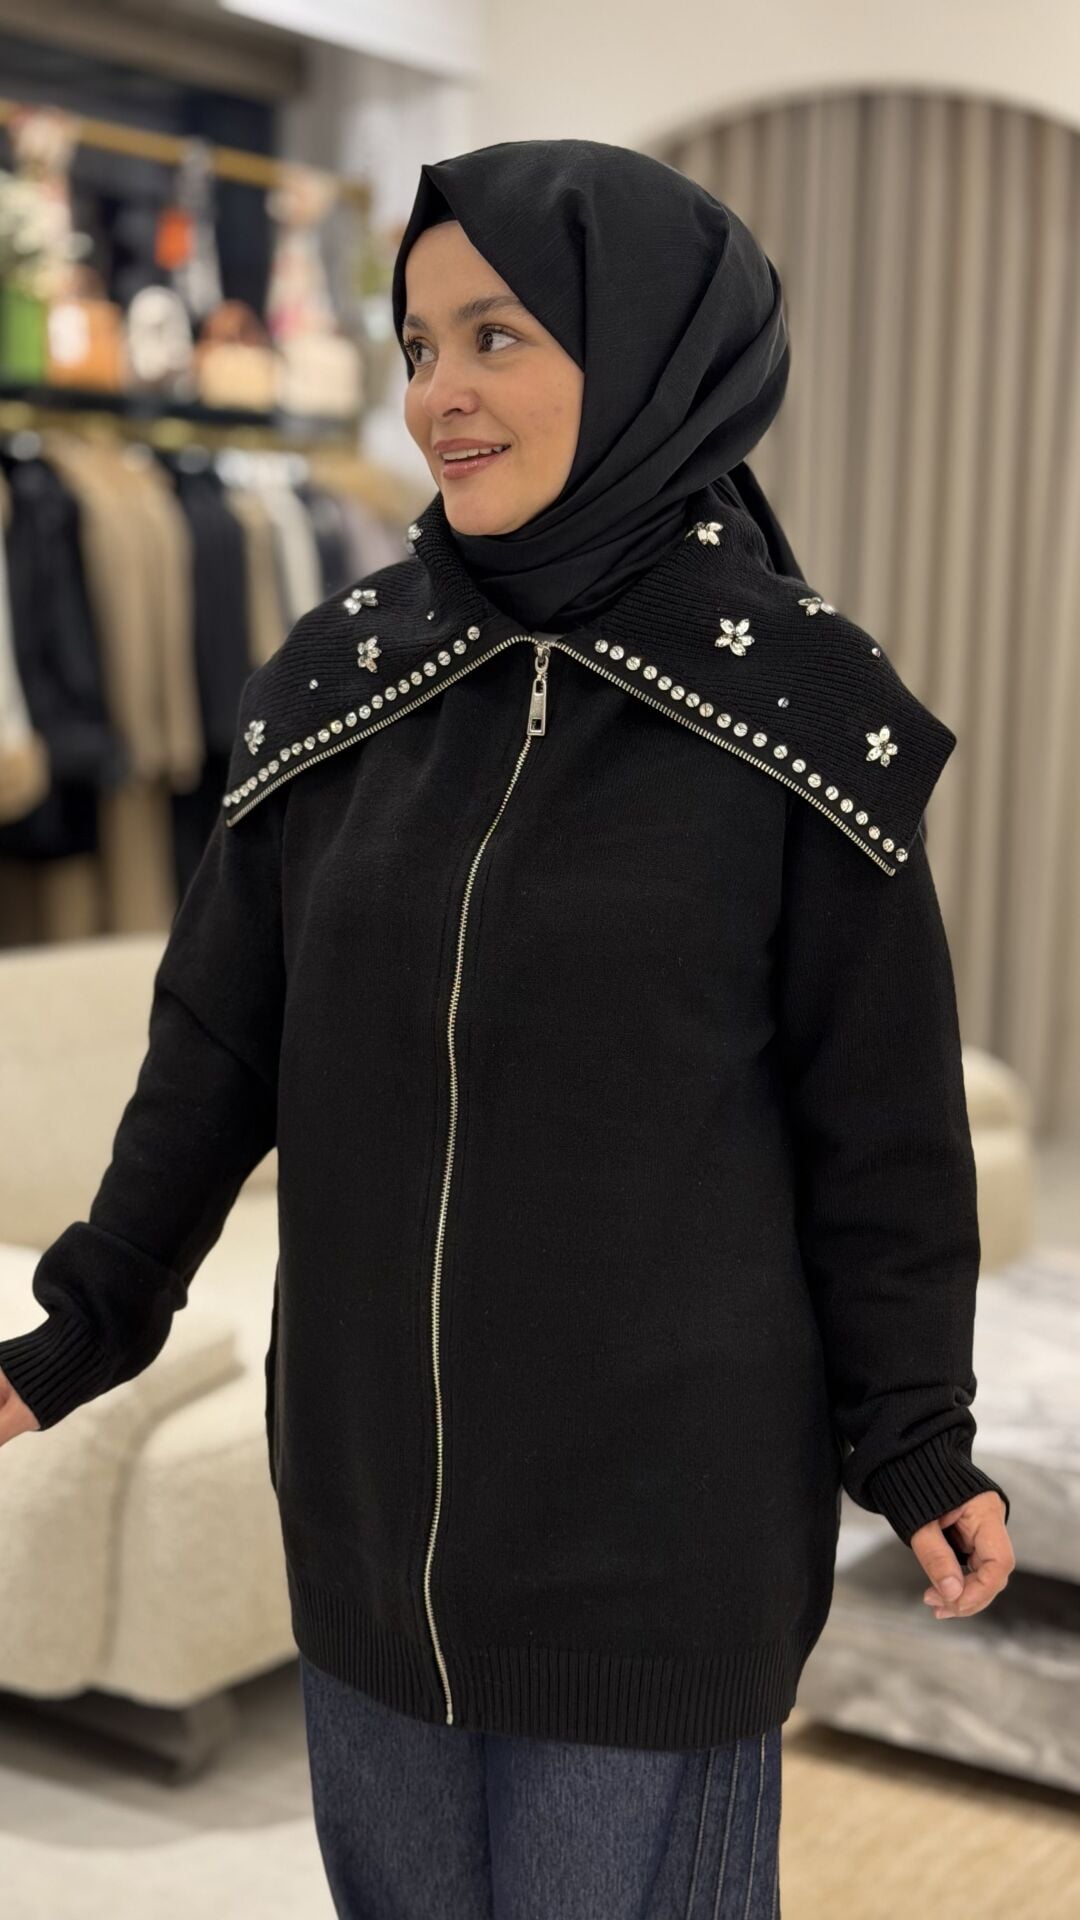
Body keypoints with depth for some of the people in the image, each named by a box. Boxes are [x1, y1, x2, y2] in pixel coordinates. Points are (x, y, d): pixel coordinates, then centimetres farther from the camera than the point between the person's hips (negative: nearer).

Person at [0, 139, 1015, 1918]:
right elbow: (221, 1041, 6)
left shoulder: (797, 708, -10)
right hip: (367, 1487, 4)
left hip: (662, 1507, -4)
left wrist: (916, 1438, -3)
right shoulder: (344, 683, -1)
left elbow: (881, 1109, -6)